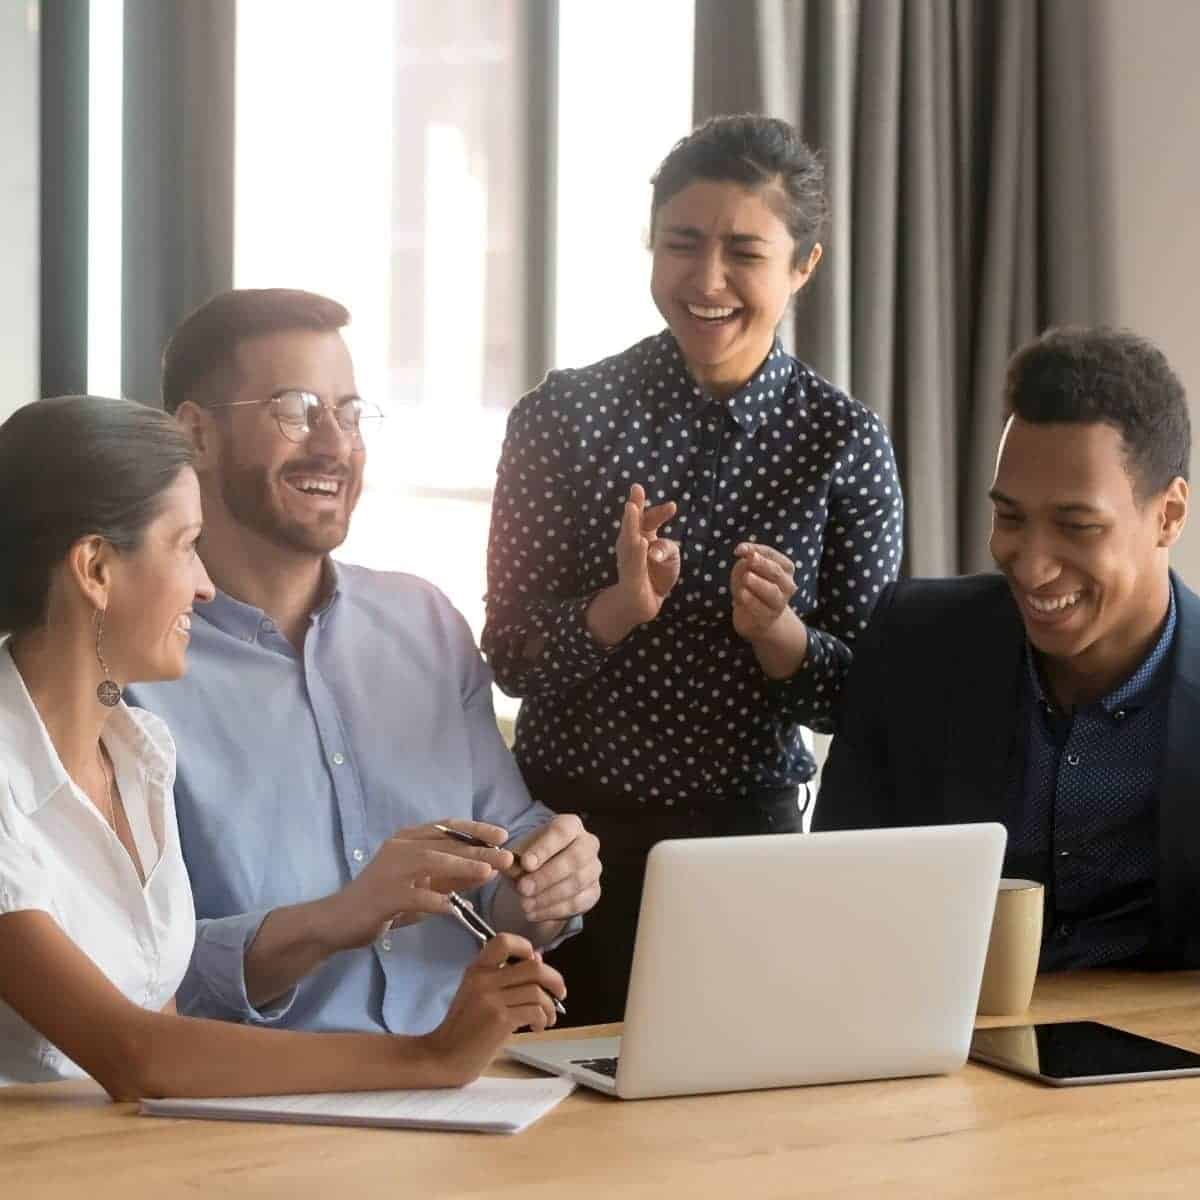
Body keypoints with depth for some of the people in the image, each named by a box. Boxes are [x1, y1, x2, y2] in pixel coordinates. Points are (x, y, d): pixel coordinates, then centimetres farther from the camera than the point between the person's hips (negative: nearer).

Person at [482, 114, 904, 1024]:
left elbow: (858, 697, -2)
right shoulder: (564, 415, -6)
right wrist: (620, 608, -24)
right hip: (568, 820, 0)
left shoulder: (844, 439, -5)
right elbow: (508, 657, -6)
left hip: (747, 829, 0)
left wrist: (776, 632, -21)